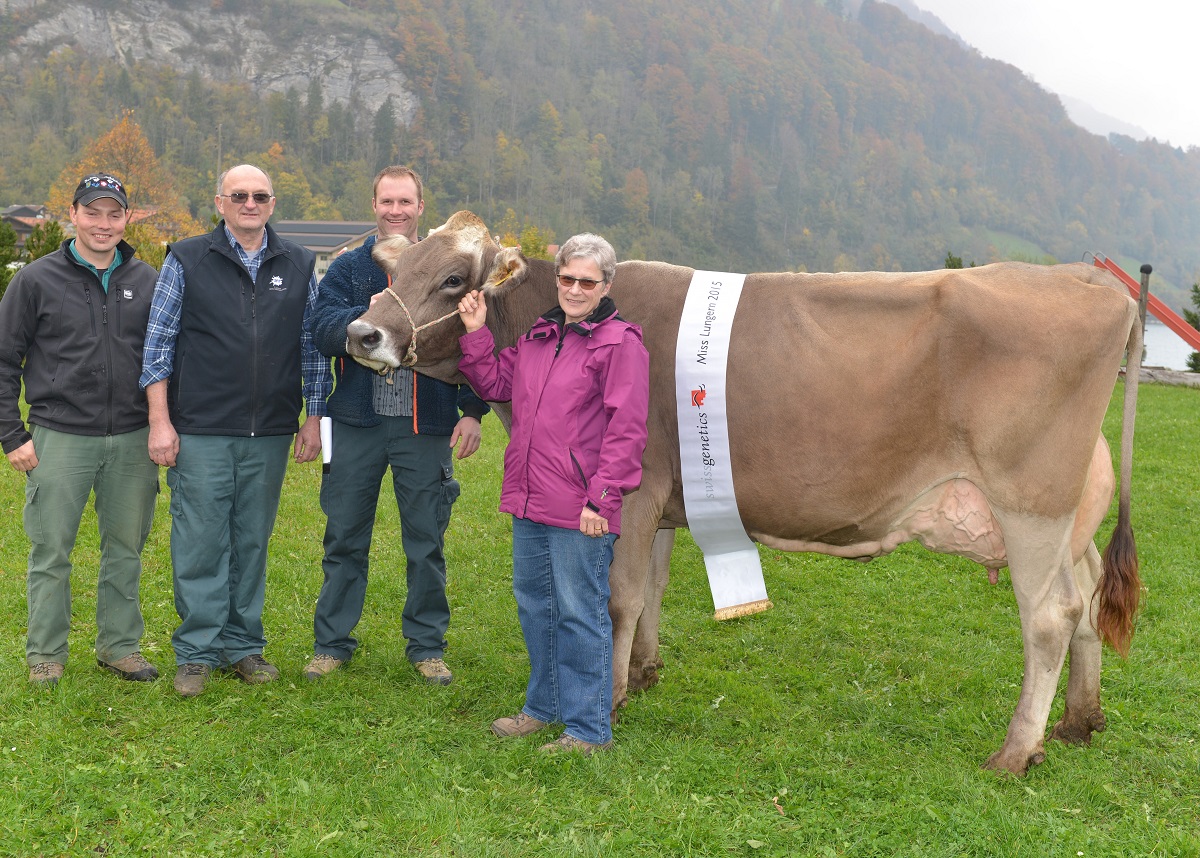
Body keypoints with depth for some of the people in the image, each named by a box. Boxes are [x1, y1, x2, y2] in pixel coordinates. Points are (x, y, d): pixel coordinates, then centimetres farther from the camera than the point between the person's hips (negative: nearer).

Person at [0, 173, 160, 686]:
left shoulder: (147, 281, 7)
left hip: (132, 441, 2)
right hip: (60, 438, -2)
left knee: (126, 548, 10)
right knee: (51, 552, 3)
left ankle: (120, 645, 23)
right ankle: (45, 654, 17)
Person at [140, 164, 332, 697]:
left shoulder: (298, 266, 10)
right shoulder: (187, 262, 3)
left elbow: (313, 347, 14)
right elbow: (158, 344, 2)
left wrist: (314, 418, 9)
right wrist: (160, 422, -4)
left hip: (270, 434, 3)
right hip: (201, 432, -2)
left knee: (253, 541, 9)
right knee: (201, 542, -1)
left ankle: (243, 644, 20)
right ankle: (196, 652, 9)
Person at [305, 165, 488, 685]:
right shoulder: (349, 268, 7)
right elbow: (322, 332, -6)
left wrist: (472, 411, -3)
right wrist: (368, 313, -23)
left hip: (427, 428, -1)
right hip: (358, 425, 1)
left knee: (427, 542, 7)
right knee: (345, 538, 9)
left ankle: (427, 645, 20)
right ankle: (331, 642, 21)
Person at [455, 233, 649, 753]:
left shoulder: (620, 343, -9)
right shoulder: (537, 337, 13)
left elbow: (627, 431, -13)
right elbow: (495, 384, 21)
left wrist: (601, 498, -18)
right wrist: (475, 334, 9)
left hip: (581, 511, -8)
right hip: (529, 500, 8)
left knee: (580, 613, -1)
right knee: (533, 602, 19)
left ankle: (588, 730, 11)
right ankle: (545, 707, 36)